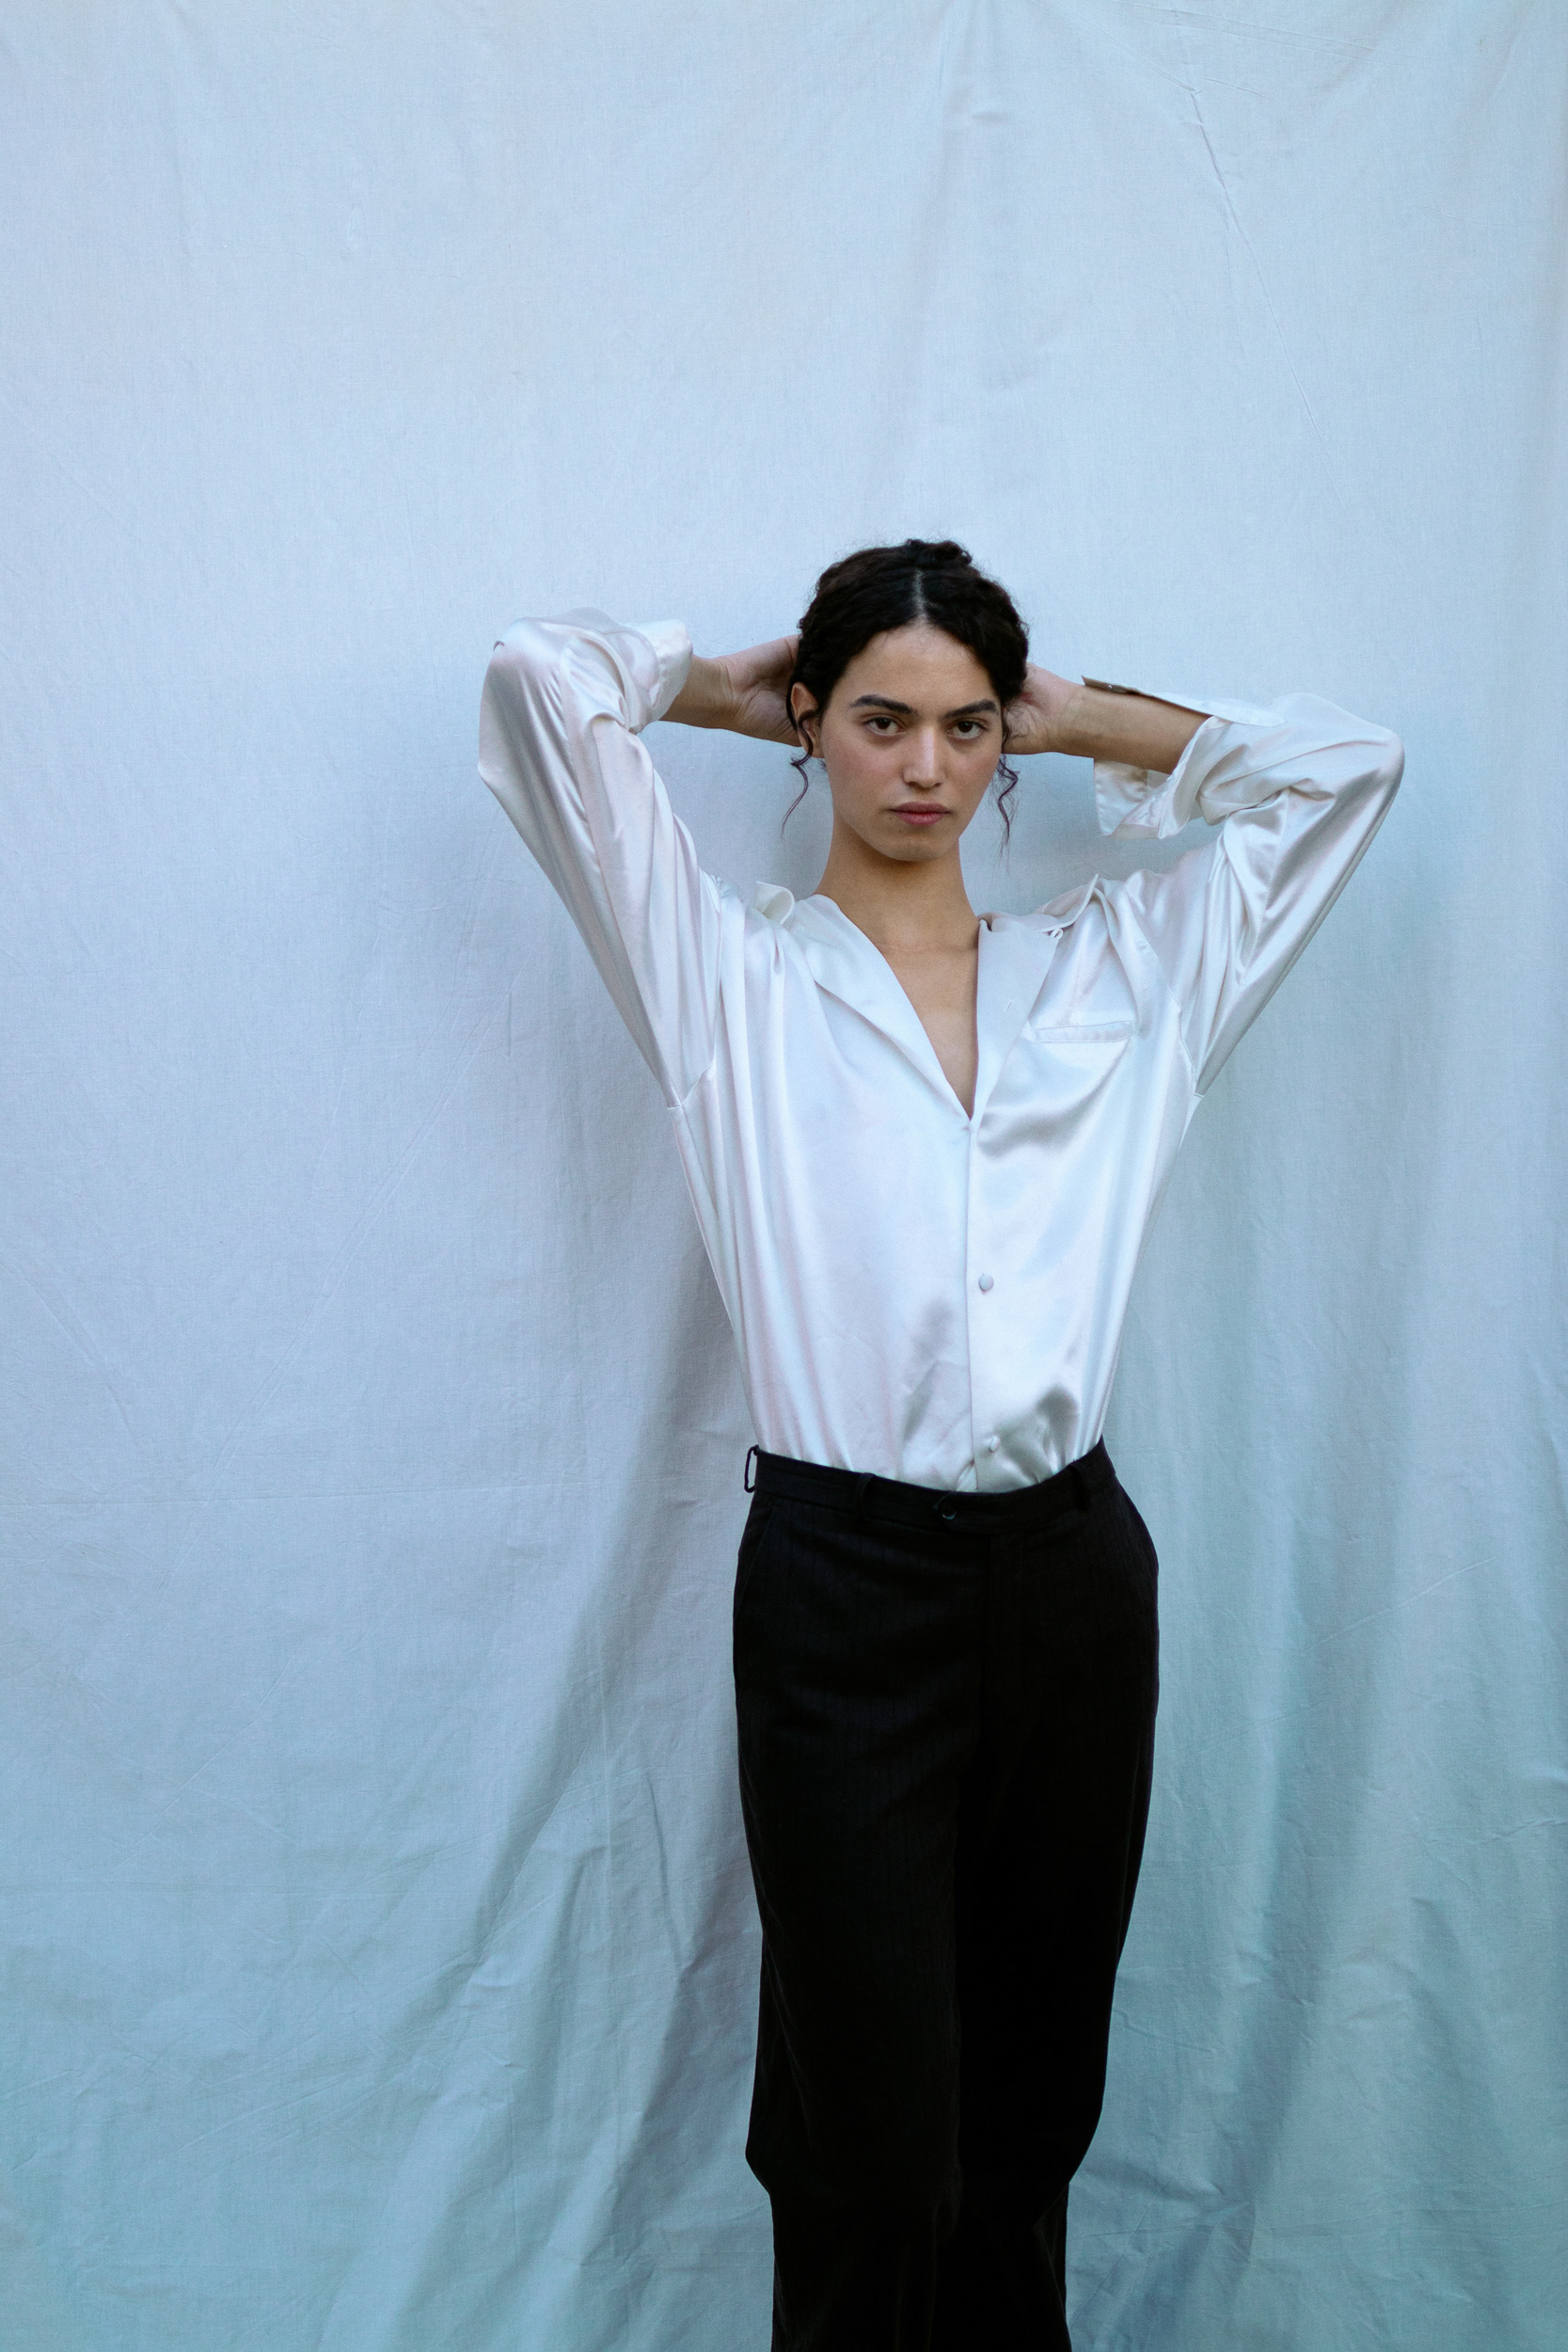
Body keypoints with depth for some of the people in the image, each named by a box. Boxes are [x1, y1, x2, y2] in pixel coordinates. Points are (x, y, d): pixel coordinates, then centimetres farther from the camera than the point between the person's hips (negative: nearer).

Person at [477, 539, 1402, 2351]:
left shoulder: (1116, 966, 12)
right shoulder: (730, 973, 3)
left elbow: (1343, 762, 18)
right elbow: (543, 674, -3)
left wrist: (1078, 717, 17)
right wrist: (729, 690, 14)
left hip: (1072, 1573, 4)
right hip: (845, 1585, -3)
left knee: (1032, 2112, 17)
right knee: (870, 2136, 6)